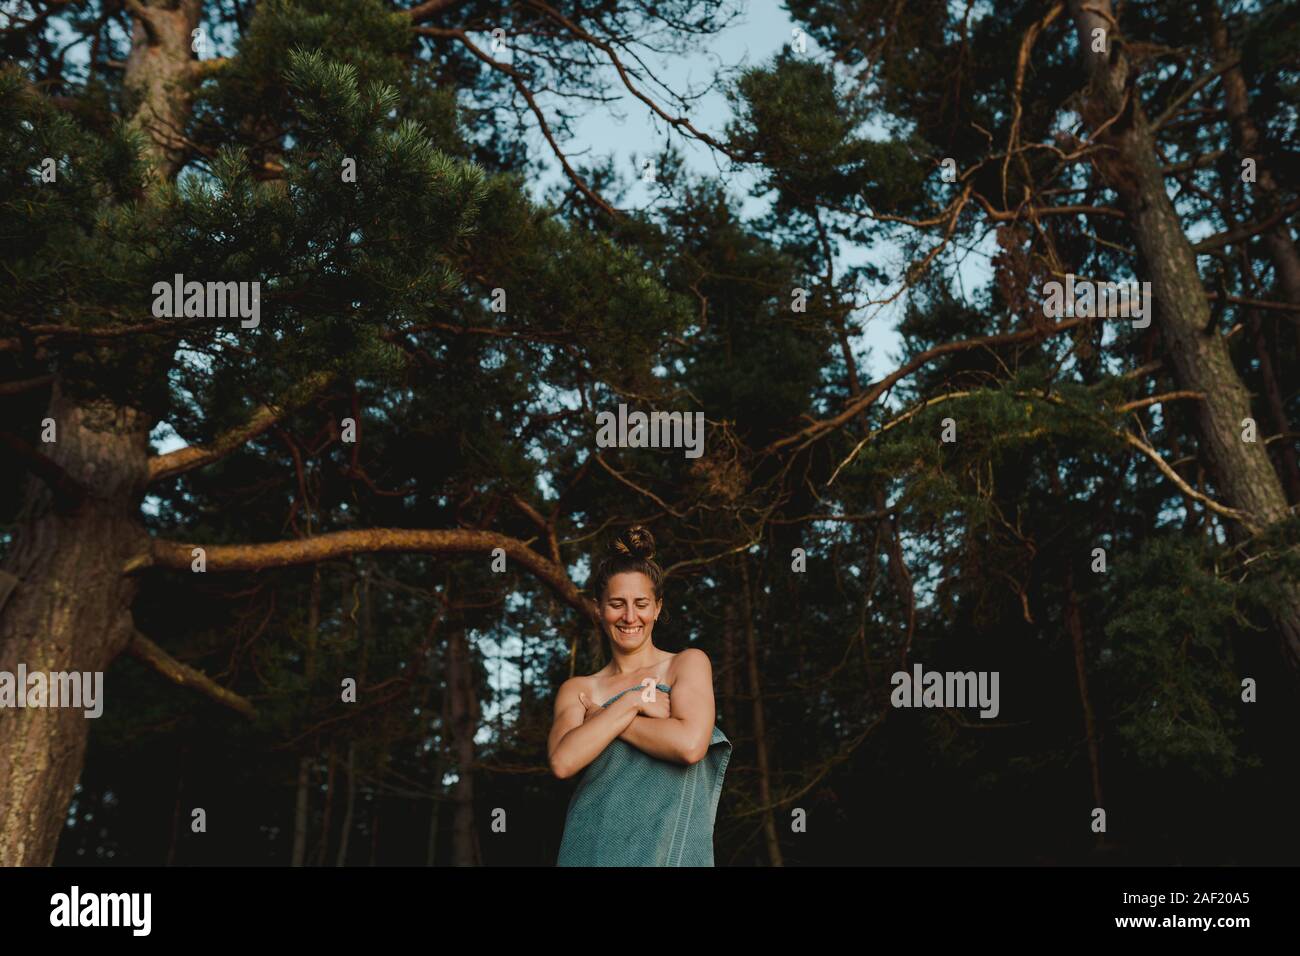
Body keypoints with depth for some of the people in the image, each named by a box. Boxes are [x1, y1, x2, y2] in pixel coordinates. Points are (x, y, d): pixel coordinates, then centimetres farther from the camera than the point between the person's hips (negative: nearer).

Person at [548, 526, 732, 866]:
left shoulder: (689, 663, 2)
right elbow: (562, 761, -10)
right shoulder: (577, 690, 8)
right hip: (593, 849, 2)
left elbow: (691, 744, -15)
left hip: (670, 848, -1)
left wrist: (598, 719, -6)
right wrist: (633, 702, -12)